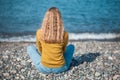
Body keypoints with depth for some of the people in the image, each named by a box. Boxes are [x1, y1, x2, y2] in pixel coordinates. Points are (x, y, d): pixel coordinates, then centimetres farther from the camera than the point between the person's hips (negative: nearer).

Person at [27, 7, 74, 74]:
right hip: (60, 68, 1)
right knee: (71, 46, 27)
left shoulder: (39, 33, -14)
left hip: (44, 68, 0)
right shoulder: (65, 34, -14)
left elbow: (40, 50, 4)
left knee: (30, 48, 24)